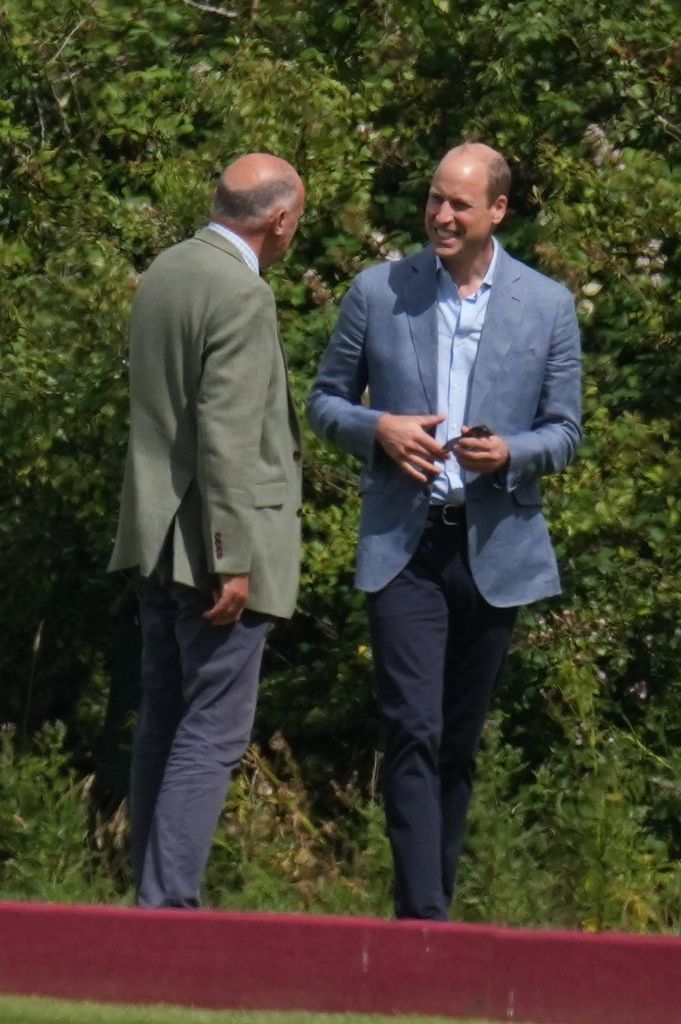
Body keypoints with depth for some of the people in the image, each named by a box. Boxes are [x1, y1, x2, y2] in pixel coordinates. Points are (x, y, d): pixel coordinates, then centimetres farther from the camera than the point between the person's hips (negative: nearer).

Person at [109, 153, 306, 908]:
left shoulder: (163, 273, 11)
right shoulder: (241, 293, -17)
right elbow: (225, 437, -21)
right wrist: (234, 560, -19)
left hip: (157, 536, 9)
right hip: (215, 541, -9)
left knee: (163, 723, 13)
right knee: (212, 732, -7)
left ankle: (155, 898, 16)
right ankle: (168, 903, -10)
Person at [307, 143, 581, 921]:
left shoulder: (548, 307, 4)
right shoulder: (378, 293, 4)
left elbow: (564, 432, 7)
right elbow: (324, 401, 10)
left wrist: (508, 453, -14)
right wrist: (379, 430, -11)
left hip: (495, 551, 1)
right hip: (403, 545, -1)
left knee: (459, 741, 9)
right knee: (412, 732, -13)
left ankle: (433, 905, 19)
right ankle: (423, 914, -18)